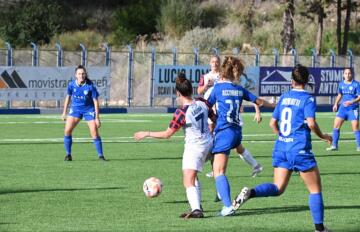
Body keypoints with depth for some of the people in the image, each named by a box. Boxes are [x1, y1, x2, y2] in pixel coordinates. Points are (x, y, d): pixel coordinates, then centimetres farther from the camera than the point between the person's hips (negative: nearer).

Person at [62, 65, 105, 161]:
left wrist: (97, 118, -15)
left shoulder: (90, 86, -19)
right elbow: (68, 97, 8)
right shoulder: (71, 85, -10)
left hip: (89, 110, -3)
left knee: (95, 133, -9)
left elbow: (95, 101, -14)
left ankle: (101, 155, 3)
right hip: (75, 109, 3)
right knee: (67, 131, -9)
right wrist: (64, 112, 11)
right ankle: (68, 155, 4)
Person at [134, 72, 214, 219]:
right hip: (208, 143, 8)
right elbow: (214, 118, 11)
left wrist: (147, 134, -3)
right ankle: (197, 205, 32)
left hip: (194, 147, -8)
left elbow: (167, 134, -15)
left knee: (188, 182, -14)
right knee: (192, 177, 27)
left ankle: (196, 210, -33)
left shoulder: (181, 112, -22)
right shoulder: (202, 103, -5)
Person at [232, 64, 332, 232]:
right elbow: (311, 123, -19)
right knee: (315, 189, 6)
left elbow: (273, 123, 15)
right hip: (300, 149, -5)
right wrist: (322, 136, -2)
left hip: (281, 147, 5)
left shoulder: (284, 97, 11)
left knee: (278, 188, 6)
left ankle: (250, 192, -20)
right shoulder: (307, 99, -6)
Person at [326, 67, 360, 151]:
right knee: (336, 125, 0)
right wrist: (336, 104, 10)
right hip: (343, 107, 5)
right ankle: (334, 146, 10)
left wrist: (352, 102, -25)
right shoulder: (341, 84, 7)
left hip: (353, 108, -5)